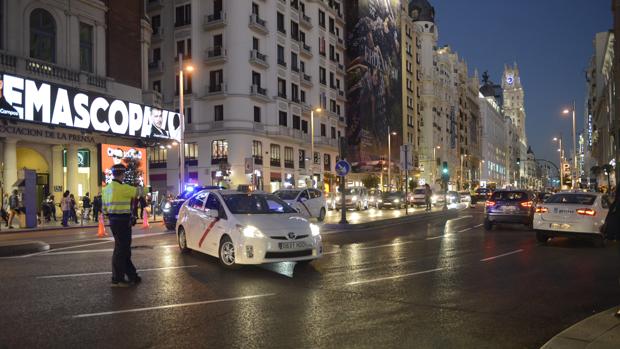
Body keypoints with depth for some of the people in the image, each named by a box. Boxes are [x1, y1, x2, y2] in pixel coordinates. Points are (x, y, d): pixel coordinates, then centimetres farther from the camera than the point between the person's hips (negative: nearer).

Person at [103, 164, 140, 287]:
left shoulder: (106, 188, 12)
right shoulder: (122, 188, -17)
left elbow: (104, 208, 14)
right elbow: (138, 192, -8)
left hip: (113, 220, 9)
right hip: (122, 221, -9)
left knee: (124, 249, 15)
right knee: (120, 250, -2)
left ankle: (132, 275, 24)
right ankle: (117, 279, 5)